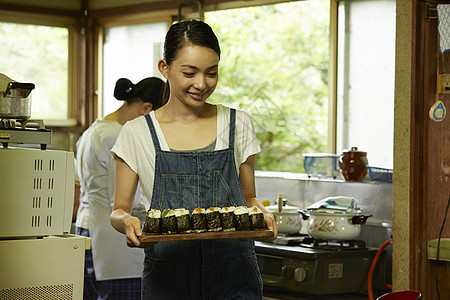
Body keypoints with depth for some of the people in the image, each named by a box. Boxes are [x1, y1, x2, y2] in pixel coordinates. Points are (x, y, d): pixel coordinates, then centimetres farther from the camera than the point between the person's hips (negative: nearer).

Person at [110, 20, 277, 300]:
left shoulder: (238, 125, 7)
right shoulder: (137, 133, 2)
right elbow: (119, 209, 6)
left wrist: (261, 213, -7)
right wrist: (127, 220, -17)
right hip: (167, 276, -1)